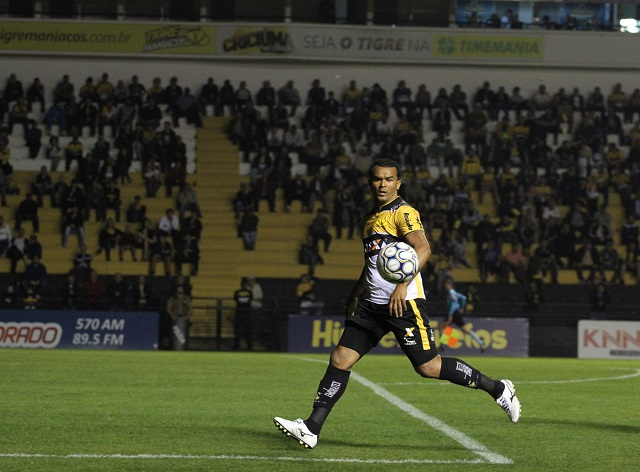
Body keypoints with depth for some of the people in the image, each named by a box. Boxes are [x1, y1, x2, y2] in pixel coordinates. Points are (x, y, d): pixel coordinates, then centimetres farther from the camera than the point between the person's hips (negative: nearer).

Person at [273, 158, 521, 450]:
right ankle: (311, 428, -3)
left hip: (404, 302, -8)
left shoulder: (403, 213, -7)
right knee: (340, 359, -2)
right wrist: (355, 295, 35)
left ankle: (499, 390, 7)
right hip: (372, 304, 8)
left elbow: (423, 248, -21)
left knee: (428, 367, -8)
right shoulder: (371, 218, 19)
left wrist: (402, 285, -32)